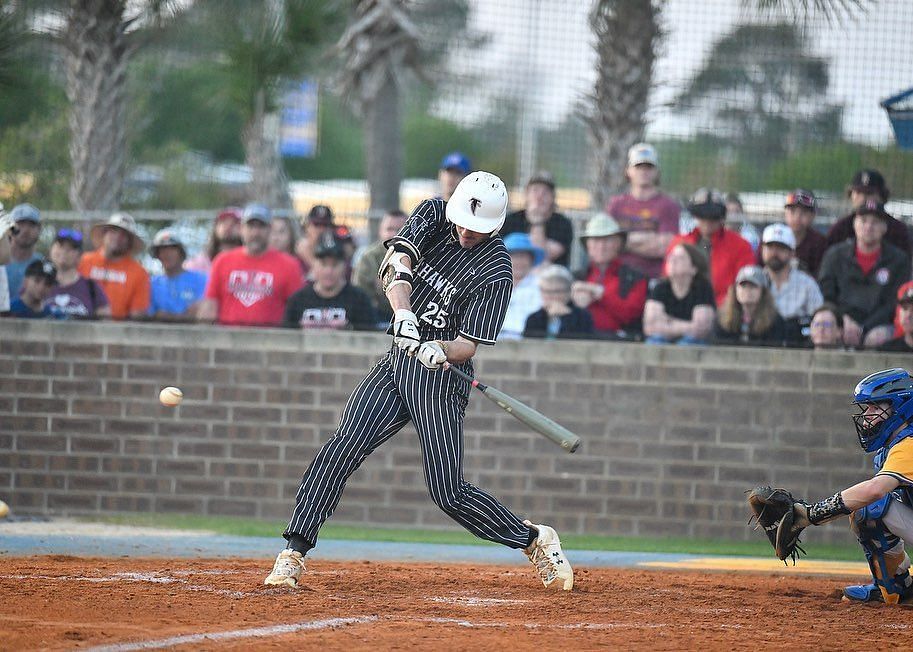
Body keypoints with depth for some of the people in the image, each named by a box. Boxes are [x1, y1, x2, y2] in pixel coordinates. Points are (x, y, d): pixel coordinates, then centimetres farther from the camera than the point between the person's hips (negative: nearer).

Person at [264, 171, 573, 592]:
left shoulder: (495, 272, -13)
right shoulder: (433, 214, 1)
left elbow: (468, 345, -15)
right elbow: (397, 261, -15)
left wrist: (442, 350, -37)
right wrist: (403, 313, -33)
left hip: (442, 374, -5)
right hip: (397, 361, 5)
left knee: (448, 493, -8)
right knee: (344, 447, -14)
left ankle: (536, 541, 13)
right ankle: (293, 555, -15)